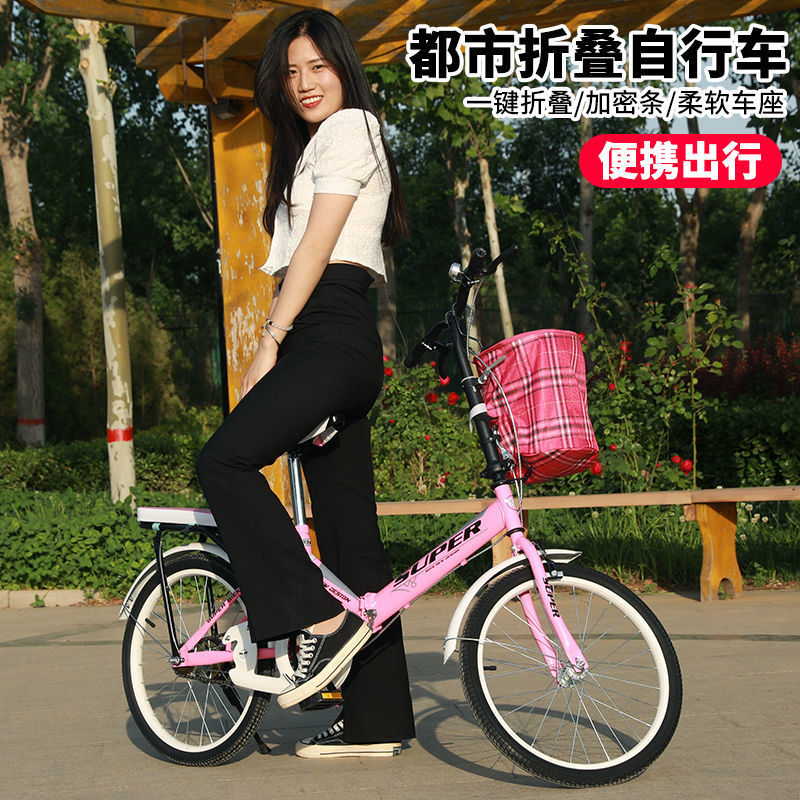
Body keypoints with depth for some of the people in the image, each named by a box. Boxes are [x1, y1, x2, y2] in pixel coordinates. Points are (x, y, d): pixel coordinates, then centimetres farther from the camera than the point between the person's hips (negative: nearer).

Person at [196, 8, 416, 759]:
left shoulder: (349, 127, 0)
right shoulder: (310, 148, 29)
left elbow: (316, 247, -10)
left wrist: (270, 344, -13)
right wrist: (275, 350, 15)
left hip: (332, 335, -10)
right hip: (327, 343, 10)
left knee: (224, 460, -21)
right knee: (350, 533, 5)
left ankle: (321, 617, -18)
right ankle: (378, 719, 6)